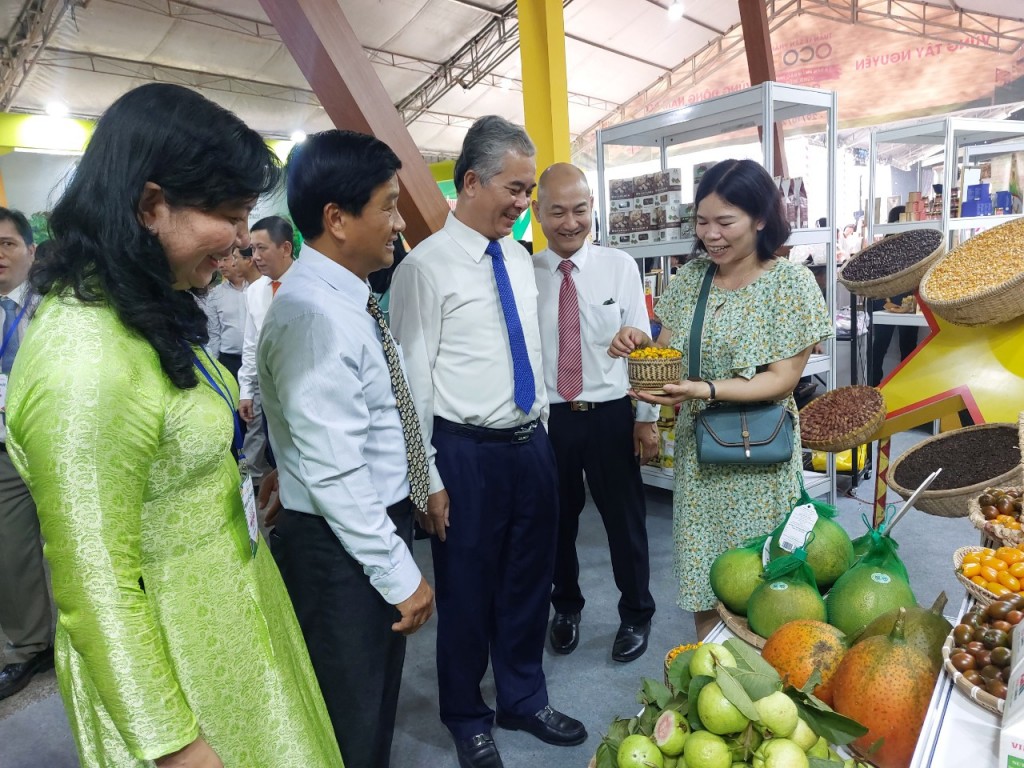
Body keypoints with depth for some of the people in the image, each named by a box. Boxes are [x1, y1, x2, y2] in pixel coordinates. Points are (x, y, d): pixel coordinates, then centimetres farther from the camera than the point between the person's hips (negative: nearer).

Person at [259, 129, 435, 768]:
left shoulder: (349, 299, 5)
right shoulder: (315, 314, -26)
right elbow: (335, 473, -27)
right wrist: (401, 574, -19)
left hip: (378, 523, 9)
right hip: (339, 546, -9)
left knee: (380, 699, 28)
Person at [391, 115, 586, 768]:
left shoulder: (519, 257, 9)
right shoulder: (426, 266, -12)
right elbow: (413, 381, -13)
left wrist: (541, 434, 15)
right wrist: (428, 480, -12)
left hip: (531, 445, 6)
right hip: (467, 453, -6)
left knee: (530, 583, 19)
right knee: (467, 590, 12)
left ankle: (524, 701, 42)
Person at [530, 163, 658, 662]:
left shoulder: (620, 267, -3)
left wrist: (647, 417, -2)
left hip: (610, 414, -1)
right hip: (547, 417, 1)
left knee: (625, 519, 12)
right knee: (557, 521, 17)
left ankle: (636, 615, 37)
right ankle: (566, 608, 43)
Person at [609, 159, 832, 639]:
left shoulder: (791, 283, -9)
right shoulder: (691, 278, 5)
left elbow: (783, 380, -13)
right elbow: (668, 350, 9)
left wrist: (704, 390, -27)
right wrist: (639, 345, -14)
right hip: (696, 450, 4)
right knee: (702, 578, 12)